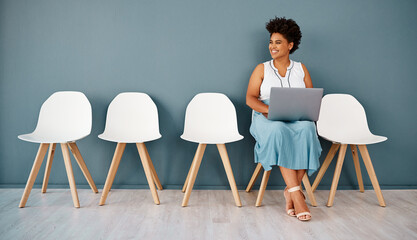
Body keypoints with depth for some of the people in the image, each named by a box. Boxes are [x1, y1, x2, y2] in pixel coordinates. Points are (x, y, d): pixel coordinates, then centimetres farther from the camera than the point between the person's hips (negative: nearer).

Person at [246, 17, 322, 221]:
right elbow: (250, 98, 1)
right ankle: (296, 193, -38)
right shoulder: (262, 69, 13)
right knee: (279, 131, -38)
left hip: (298, 119, 2)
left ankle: (290, 191, -27)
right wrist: (270, 110, -18)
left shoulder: (300, 69, 18)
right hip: (267, 119, -1)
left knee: (306, 129, -35)